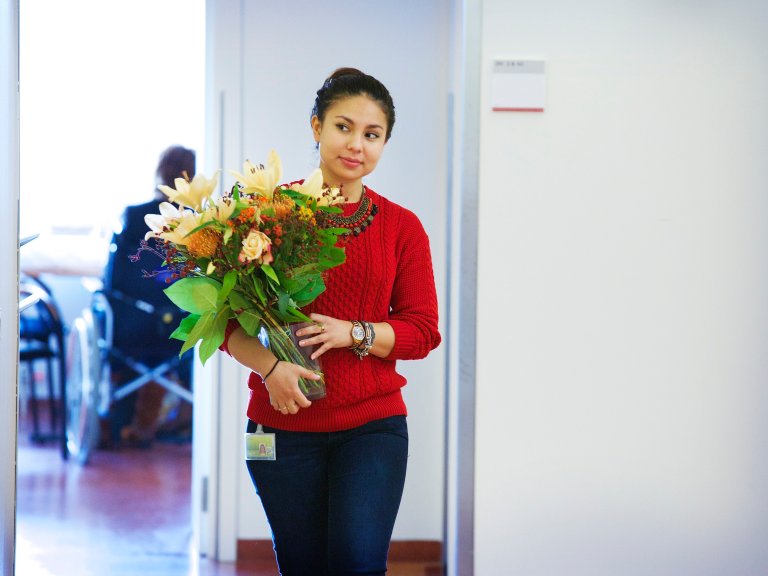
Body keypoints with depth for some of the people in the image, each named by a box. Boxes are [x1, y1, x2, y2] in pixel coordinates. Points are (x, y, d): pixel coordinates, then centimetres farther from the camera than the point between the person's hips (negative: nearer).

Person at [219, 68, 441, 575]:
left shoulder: (401, 227, 5)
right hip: (284, 426, 0)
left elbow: (423, 330, 3)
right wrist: (270, 366, -17)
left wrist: (354, 333, -14)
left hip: (372, 425, 0)